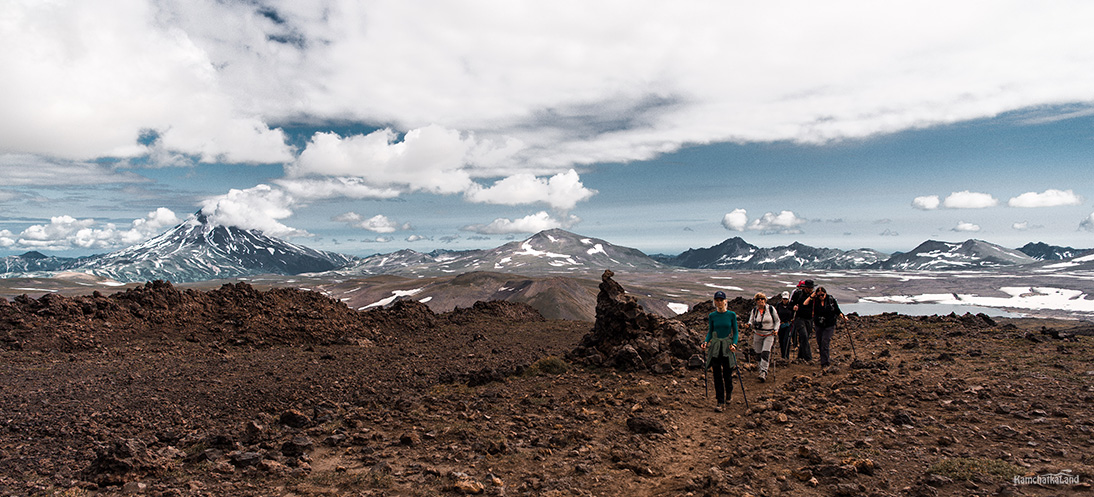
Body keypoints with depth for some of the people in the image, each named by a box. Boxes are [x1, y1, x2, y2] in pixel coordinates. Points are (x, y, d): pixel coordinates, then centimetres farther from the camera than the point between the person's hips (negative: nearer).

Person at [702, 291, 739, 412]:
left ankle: (729, 392, 37)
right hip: (715, 347, 1)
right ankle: (721, 403, 6)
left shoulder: (731, 315, -1)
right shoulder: (712, 316, 3)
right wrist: (706, 341, -7)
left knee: (727, 373, 4)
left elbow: (735, 332, 2)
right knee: (717, 375, 0)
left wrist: (734, 344, -13)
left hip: (727, 346, -1)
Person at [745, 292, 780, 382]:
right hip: (758, 335, 3)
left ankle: (763, 373, -18)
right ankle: (761, 370, 20)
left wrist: (776, 329, -6)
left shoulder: (771, 309, -3)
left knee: (765, 353, -16)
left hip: (769, 335, -3)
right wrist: (749, 325, -16)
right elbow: (751, 321, 7)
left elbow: (777, 320, 8)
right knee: (759, 353, 5)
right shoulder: (754, 310, 1)